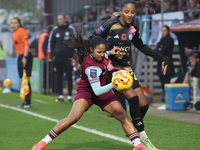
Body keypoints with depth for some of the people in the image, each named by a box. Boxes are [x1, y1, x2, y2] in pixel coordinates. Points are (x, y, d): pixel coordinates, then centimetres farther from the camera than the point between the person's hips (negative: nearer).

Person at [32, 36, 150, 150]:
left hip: (103, 90, 7)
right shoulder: (91, 67, -33)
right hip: (87, 91, -7)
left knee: (122, 115, -8)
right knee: (73, 118, -26)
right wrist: (113, 85, -52)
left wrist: (109, 53, 2)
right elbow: (97, 91, -38)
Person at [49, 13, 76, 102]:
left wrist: (74, 55, -3)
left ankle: (69, 95, 0)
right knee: (58, 76, 3)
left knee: (69, 76, -4)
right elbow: (50, 43, 16)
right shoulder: (55, 30, 9)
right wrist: (52, 55, 6)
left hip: (68, 57, -2)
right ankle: (60, 95, 9)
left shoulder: (70, 29, 3)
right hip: (58, 57, 2)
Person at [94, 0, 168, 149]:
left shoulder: (133, 28, 5)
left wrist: (161, 58, 16)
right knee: (133, 98, -23)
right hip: (111, 69, -6)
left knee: (143, 104, -2)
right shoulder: (110, 25, -13)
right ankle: (143, 138, -14)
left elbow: (141, 46, 20)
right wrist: (111, 52, -19)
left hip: (126, 68, 7)